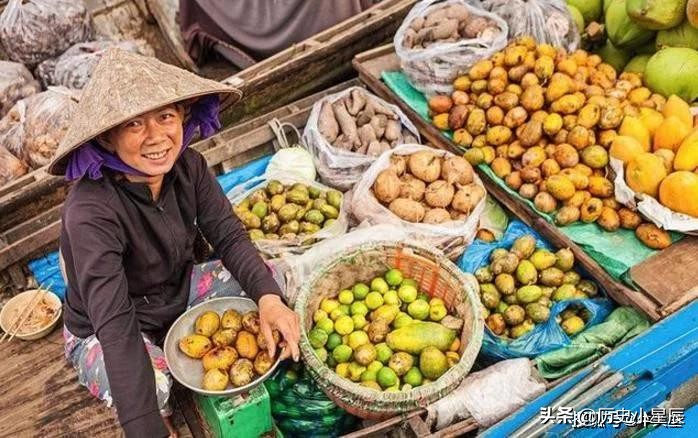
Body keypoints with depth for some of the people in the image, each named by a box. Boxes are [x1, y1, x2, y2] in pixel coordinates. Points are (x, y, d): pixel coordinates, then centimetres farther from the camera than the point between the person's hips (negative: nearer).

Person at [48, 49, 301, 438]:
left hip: (179, 293, 6)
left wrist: (269, 298, -36)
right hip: (104, 333, -5)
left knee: (272, 278, -11)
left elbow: (229, 236, -15)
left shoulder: (188, 165, -17)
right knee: (150, 383, -36)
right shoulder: (91, 211, -35)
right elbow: (115, 324, -40)